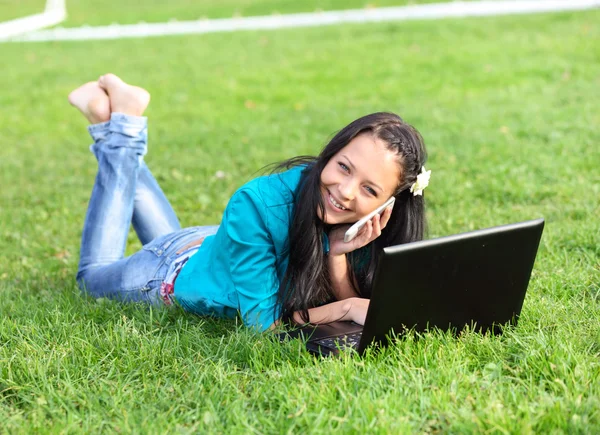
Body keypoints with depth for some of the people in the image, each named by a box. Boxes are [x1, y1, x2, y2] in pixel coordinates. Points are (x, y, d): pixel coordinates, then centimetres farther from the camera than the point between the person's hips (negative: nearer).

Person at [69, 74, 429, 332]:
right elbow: (262, 321, -39)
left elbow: (361, 308, -28)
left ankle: (125, 131, 37)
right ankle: (120, 127, 24)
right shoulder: (257, 205, -44)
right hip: (177, 271, -4)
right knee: (95, 274, 27)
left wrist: (339, 255, -44)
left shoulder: (379, 228, -31)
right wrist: (347, 307, -48)